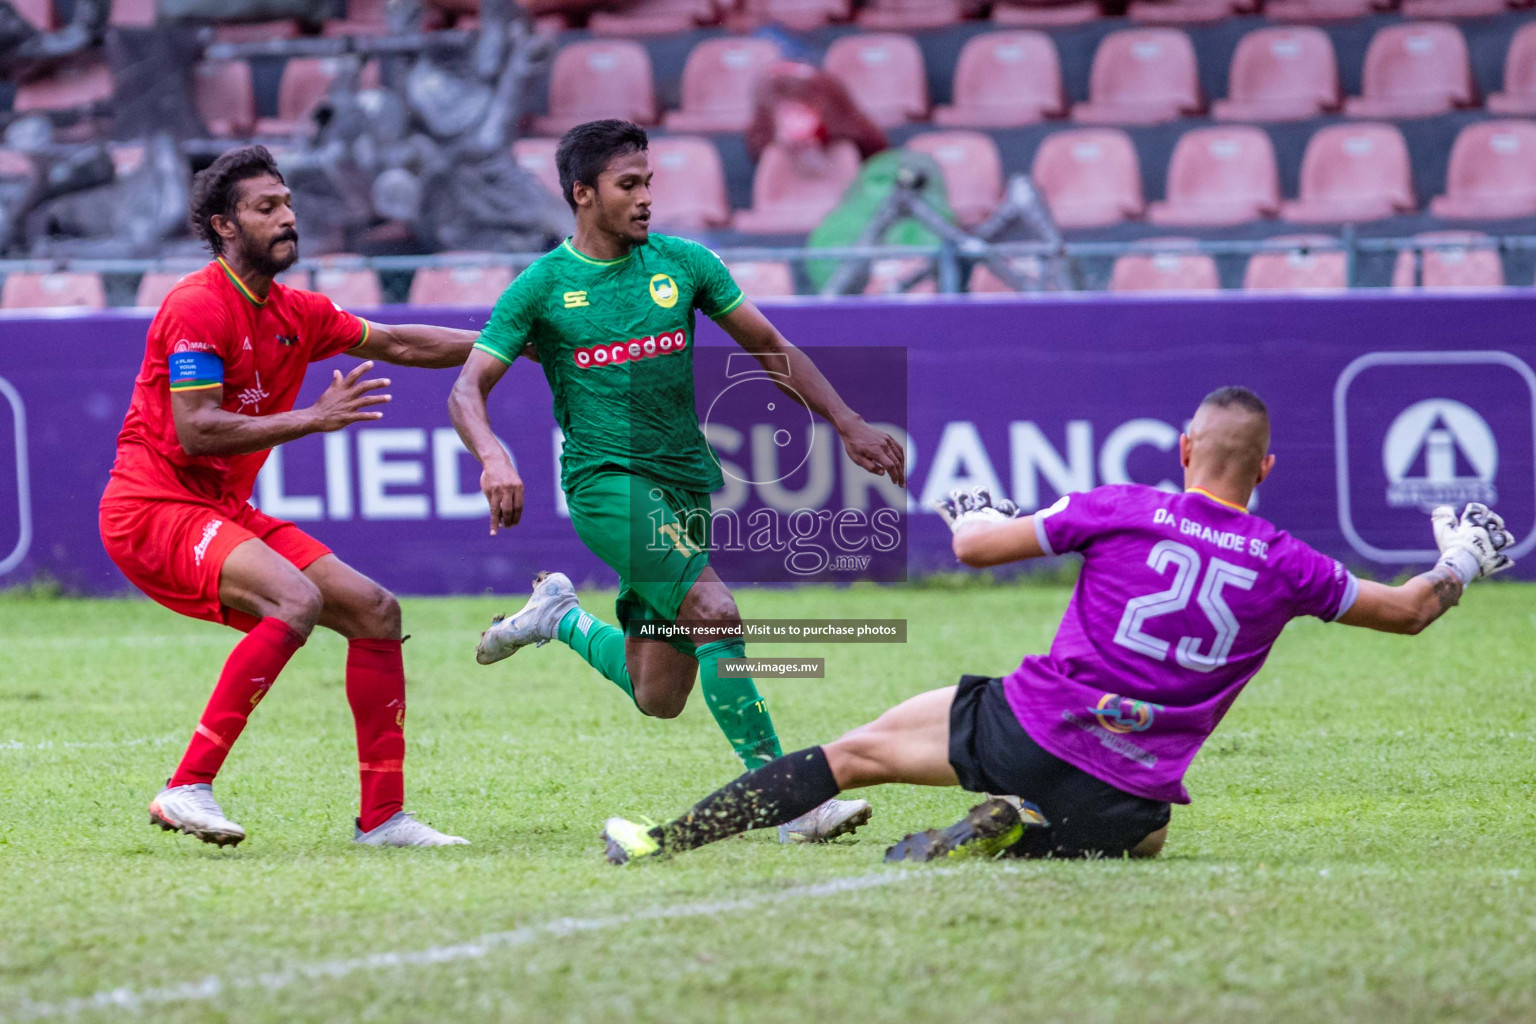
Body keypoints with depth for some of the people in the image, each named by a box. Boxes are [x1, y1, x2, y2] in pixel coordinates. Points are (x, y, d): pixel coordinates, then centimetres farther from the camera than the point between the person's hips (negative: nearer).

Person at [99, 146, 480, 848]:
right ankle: (188, 788, -30)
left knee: (375, 611, 3)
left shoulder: (295, 313, 11)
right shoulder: (198, 306, -15)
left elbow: (395, 344, 23)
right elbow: (194, 430, -22)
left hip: (225, 513, 9)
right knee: (297, 598, -31)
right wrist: (316, 418, -22)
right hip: (153, 507, -9)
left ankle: (383, 817, 7)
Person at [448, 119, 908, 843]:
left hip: (685, 485, 5)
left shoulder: (683, 264, 7)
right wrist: (494, 457, -25)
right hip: (606, 482, -5)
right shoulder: (542, 287, -2)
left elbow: (769, 347, 14)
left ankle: (562, 619, 31)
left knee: (658, 697, 4)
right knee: (716, 613, -26)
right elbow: (468, 389, -4)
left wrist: (847, 423, 5)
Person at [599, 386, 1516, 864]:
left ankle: (668, 841, 5)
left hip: (1028, 730, -1)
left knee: (854, 752, 13)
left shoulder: (1121, 511, -3)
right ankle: (1013, 832, 1)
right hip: (1128, 795, 1)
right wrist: (1460, 564, 35)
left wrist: (975, 513, 28)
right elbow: (1407, 611, 16)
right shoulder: (1286, 568, 1)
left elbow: (977, 548, 5)